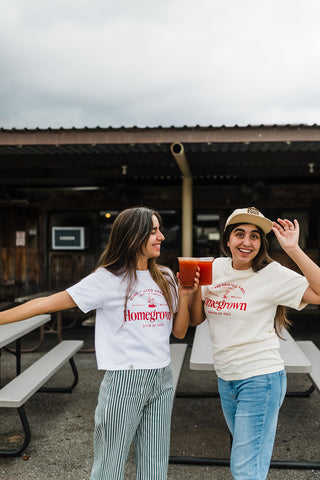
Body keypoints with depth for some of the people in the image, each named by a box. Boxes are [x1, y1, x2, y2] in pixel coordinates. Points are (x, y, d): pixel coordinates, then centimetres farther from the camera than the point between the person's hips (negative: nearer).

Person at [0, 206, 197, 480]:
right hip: (123, 381, -5)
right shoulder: (108, 279, -8)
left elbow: (179, 332, 11)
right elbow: (50, 302, -10)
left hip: (162, 379, 5)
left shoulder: (165, 278, 8)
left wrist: (184, 296, -5)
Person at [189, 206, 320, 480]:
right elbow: (196, 319, 7)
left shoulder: (271, 274, -13)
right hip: (225, 378, 6)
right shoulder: (215, 268, 3)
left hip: (260, 379, -6)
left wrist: (293, 250, -26)